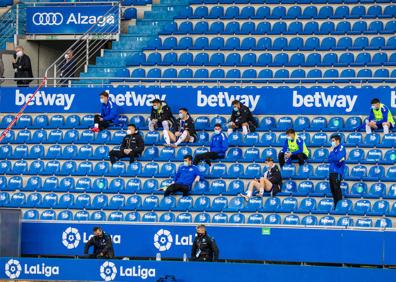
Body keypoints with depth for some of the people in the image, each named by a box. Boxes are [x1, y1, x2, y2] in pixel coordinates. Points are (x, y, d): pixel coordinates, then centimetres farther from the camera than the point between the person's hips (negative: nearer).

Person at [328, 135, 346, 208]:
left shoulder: (341, 148, -5)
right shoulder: (334, 149, 18)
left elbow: (337, 158, -18)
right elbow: (329, 159, 9)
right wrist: (336, 159, -9)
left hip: (337, 172, -8)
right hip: (332, 171, 8)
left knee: (336, 188, -10)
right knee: (333, 189, 9)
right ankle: (335, 205, 16)